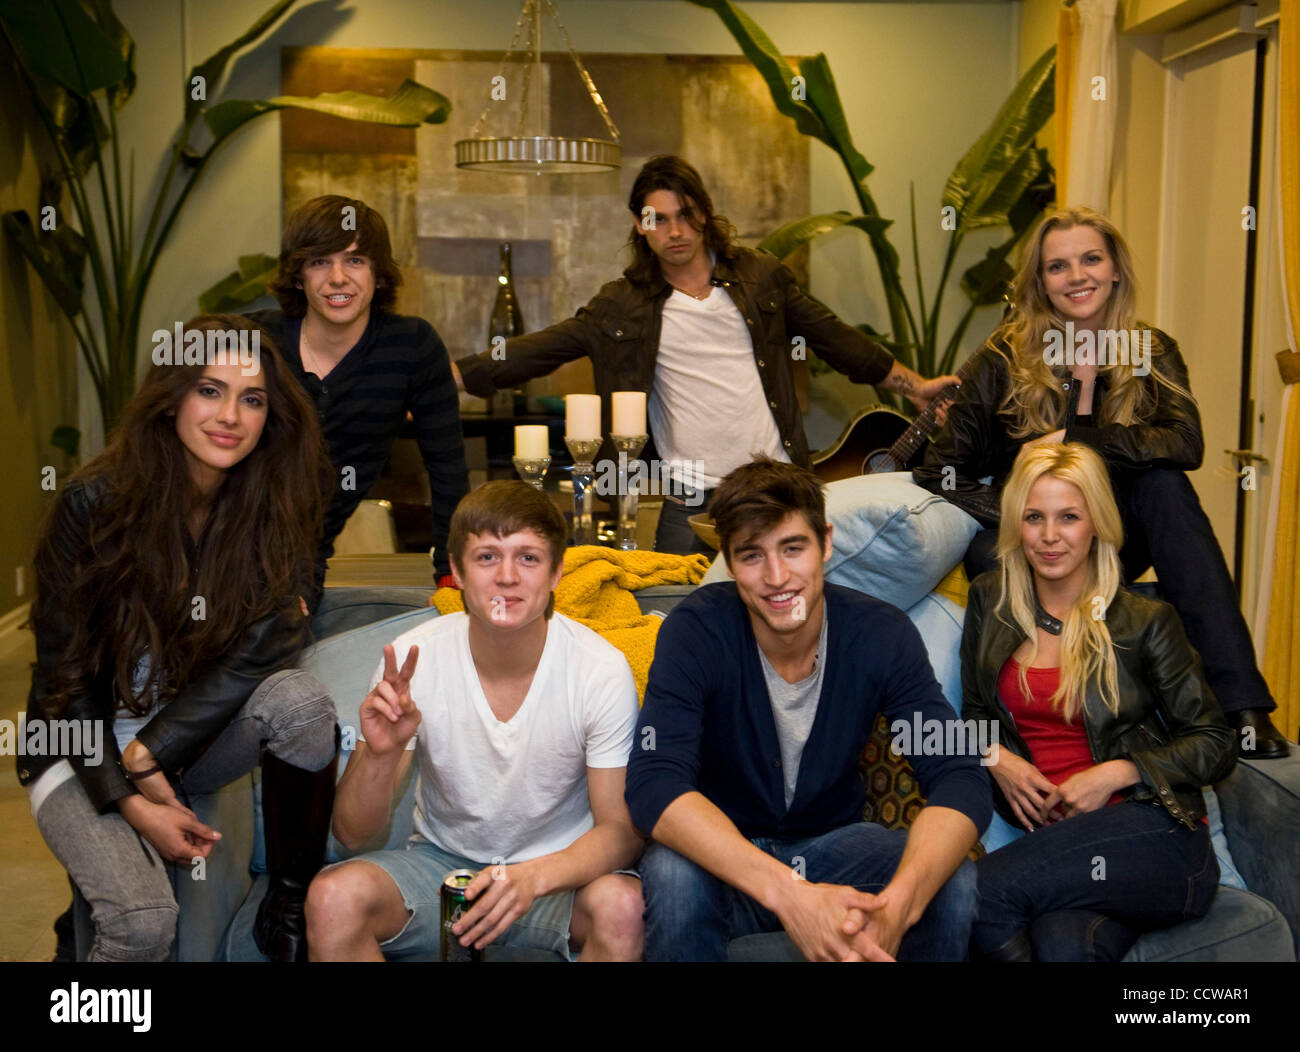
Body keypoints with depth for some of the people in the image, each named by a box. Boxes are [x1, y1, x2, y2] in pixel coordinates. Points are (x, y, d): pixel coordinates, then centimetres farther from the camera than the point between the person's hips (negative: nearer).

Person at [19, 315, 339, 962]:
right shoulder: (93, 503, -16)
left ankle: (291, 906, -12)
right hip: (87, 750, -3)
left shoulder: (273, 507, -10)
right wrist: (131, 803, -17)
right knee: (141, 920, -29)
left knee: (300, 700, -30)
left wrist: (150, 753, -20)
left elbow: (259, 652, -14)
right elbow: (64, 673, -11)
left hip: (196, 735, 3)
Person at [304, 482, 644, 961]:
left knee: (621, 904, -33)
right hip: (440, 861, 2)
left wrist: (534, 876, -33)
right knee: (333, 896, -27)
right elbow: (351, 833, -10)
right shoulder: (413, 660, -14)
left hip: (561, 868, -1)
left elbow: (621, 828, -12)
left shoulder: (602, 670, -17)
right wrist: (380, 753, -32)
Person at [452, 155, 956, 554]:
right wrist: (448, 375, -4)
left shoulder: (762, 276, 7)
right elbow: (542, 349, 3)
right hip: (689, 503, -1)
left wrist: (914, 385, 18)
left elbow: (834, 338, 16)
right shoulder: (623, 306, 4)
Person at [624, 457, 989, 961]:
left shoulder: (882, 633, -14)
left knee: (953, 881, -26)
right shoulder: (696, 631, -20)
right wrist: (790, 896, -46)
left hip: (834, 842, 2)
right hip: (725, 852, -1)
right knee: (673, 875, -35)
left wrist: (896, 906, -43)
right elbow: (653, 783, -32)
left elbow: (960, 778, -22)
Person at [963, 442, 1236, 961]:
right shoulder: (989, 601, 13)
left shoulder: (1146, 621, 3)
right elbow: (973, 713, 22)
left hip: (1152, 831, -2)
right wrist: (996, 759, 1)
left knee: (981, 893, -31)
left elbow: (1215, 746, 5)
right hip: (1053, 836, 3)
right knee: (1061, 943, -35)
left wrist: (1115, 774, -8)